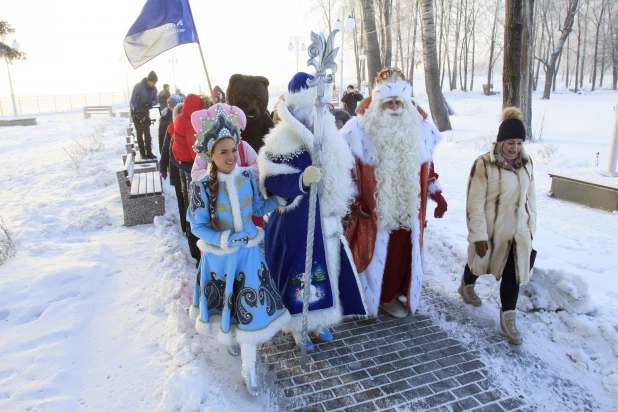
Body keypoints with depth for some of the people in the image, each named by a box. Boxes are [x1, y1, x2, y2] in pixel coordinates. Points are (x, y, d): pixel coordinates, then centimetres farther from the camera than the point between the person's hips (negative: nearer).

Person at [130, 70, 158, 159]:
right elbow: (133, 101, -22)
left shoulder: (154, 88, -8)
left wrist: (150, 103, -25)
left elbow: (156, 101, -2)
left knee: (147, 132, 3)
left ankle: (149, 152, 6)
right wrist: (138, 113, -29)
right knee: (140, 132, 0)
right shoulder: (138, 87, -23)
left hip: (146, 112, 4)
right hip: (136, 112, -4)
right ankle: (142, 152, 8)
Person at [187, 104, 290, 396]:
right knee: (226, 303, 19)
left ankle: (248, 369, 22)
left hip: (248, 252, 2)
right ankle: (229, 336, 55)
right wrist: (223, 239, -26)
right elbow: (197, 226, -12)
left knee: (250, 306, 5)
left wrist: (279, 201, -10)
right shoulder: (202, 186, -16)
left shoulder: (247, 177, -8)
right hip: (219, 256, -1)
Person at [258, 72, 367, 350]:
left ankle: (316, 322, 36)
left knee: (324, 268, 16)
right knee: (300, 271, 3)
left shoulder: (327, 137, 8)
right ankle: (298, 327, 25)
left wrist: (340, 203, 15)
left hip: (324, 219, 8)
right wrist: (301, 180, -35)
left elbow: (339, 176, 18)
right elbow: (272, 181, -20)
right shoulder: (284, 142, -16)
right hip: (296, 221, -7)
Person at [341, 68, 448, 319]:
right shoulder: (361, 130, -10)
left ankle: (392, 294, 33)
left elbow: (427, 169, 14)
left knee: (403, 253, 13)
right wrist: (353, 202, -10)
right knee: (374, 253, 6)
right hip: (372, 209, -4)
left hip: (407, 208, 4)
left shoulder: (420, 130, 4)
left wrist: (437, 195, 13)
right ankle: (370, 296, 27)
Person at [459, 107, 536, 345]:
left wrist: (531, 226, 11)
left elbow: (530, 197, 10)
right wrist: (478, 235, -18)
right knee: (479, 263, 19)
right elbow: (475, 203, -18)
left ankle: (508, 319, 17)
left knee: (513, 274, 4)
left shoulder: (526, 163, 0)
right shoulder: (484, 164, -20)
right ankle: (467, 285, 51)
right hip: (491, 230, -4)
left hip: (517, 231, 4)